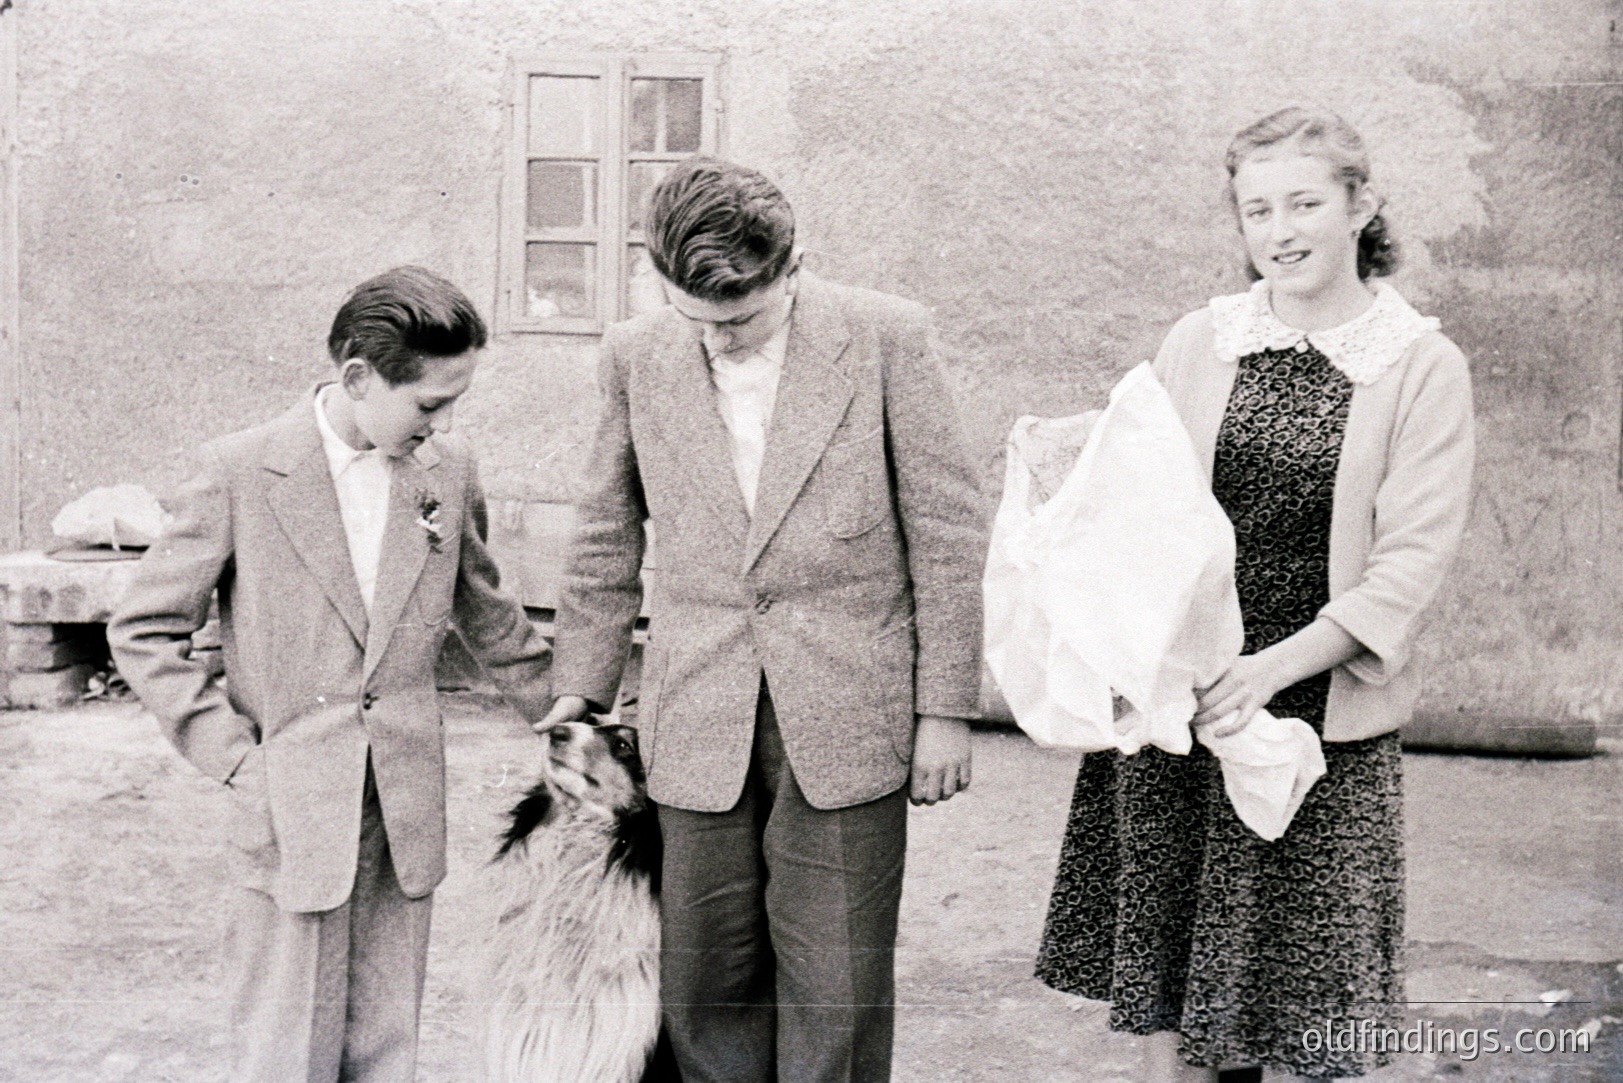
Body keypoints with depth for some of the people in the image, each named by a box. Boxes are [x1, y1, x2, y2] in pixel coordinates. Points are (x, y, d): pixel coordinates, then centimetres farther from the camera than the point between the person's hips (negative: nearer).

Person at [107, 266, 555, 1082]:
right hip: (291, 817, -3)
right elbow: (143, 633, -2)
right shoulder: (239, 472, -8)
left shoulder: (448, 469, 4)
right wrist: (232, 754, -9)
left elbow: (486, 615, 19)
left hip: (407, 817, 4)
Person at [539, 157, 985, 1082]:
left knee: (835, 994, 1)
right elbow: (607, 537, 15)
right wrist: (583, 686, 17)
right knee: (705, 987, 7)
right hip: (700, 726, 3)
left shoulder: (887, 338, -4)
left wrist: (947, 708, -2)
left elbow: (947, 530, -1)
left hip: (847, 722, -2)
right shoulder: (637, 356, 4)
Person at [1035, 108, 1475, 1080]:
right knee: (1167, 991, 8)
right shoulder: (1198, 344, 6)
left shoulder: (1423, 366, -2)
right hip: (1173, 703, 3)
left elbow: (1412, 561, -8)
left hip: (1323, 713, -2)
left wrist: (1275, 665, -19)